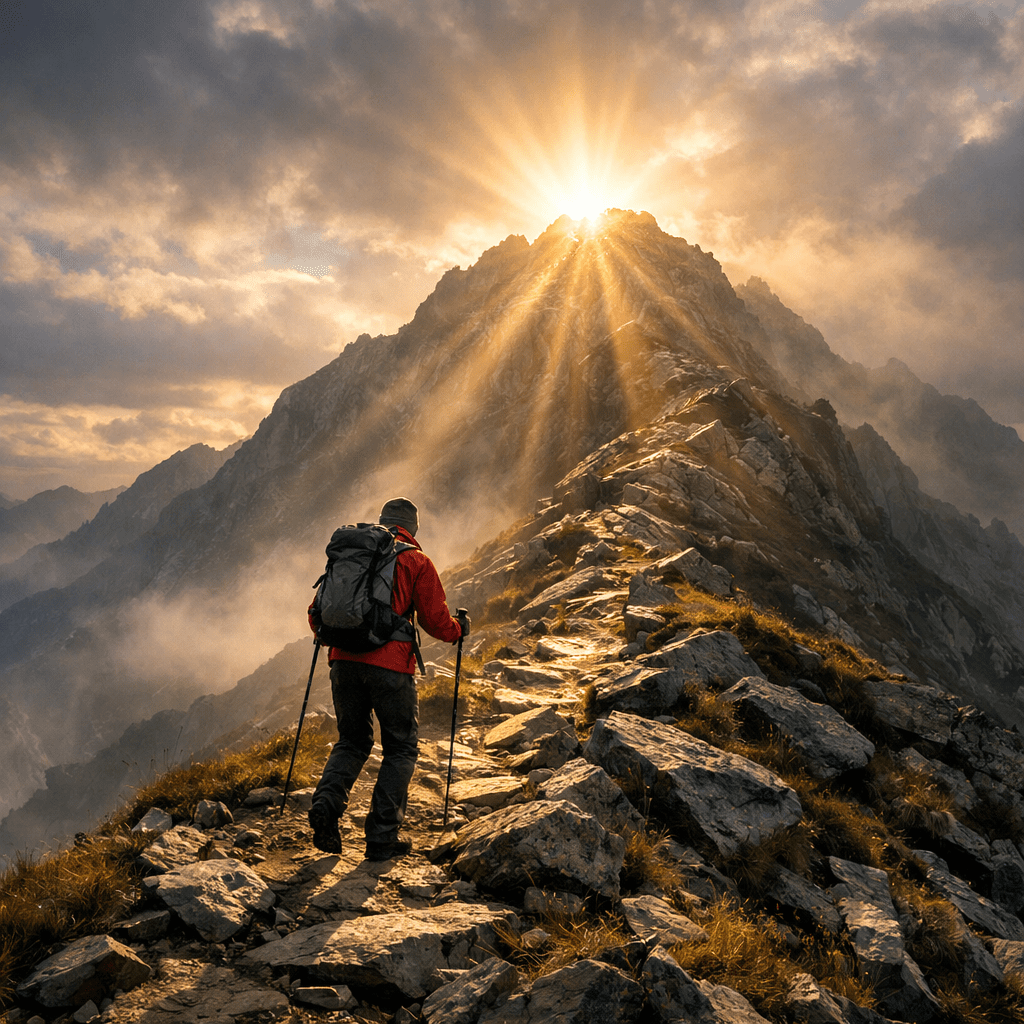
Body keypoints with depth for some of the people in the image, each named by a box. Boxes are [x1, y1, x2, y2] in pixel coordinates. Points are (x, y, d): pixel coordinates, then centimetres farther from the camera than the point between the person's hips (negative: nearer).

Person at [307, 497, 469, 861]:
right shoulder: (416, 561, 3)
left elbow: (317, 613, 18)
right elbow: (435, 621, 0)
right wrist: (459, 628, 21)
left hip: (344, 660, 4)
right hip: (390, 665, -4)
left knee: (352, 741, 21)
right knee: (401, 748, 11)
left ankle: (327, 802, -3)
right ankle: (382, 837, 4)